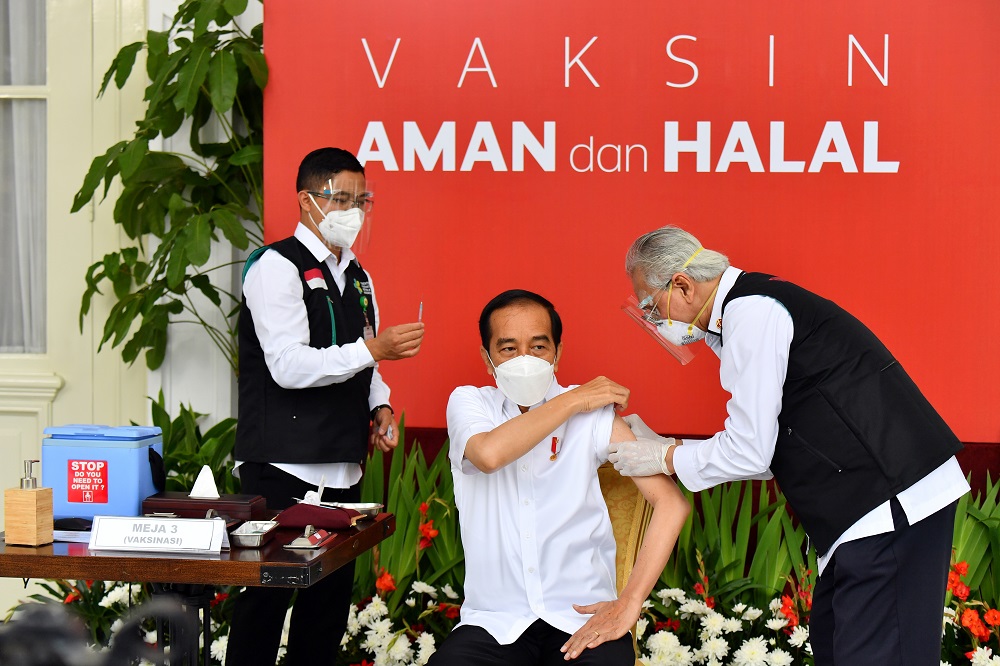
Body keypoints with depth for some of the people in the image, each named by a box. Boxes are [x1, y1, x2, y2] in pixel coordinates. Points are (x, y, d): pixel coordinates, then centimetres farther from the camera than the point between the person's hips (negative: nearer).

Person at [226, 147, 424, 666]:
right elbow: (289, 365, -18)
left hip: (342, 468, 8)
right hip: (284, 466, -8)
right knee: (268, 594, -7)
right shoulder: (277, 266, -8)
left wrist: (379, 406, 8)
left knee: (333, 593, 9)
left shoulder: (357, 277, 19)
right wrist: (374, 348, -22)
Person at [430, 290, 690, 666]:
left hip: (583, 618, -1)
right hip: (493, 621, 1)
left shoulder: (593, 416, 3)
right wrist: (573, 401, -9)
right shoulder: (469, 403, 7)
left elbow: (671, 502, -4)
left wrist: (629, 603, -12)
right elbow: (489, 454, -19)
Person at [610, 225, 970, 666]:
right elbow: (760, 447, 19)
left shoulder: (751, 313, -14)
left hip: (892, 504, -11)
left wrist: (663, 459, 0)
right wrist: (661, 446, 17)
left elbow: (749, 452, -15)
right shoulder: (747, 306, 17)